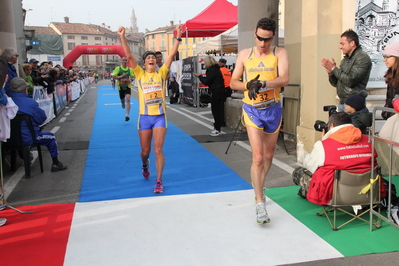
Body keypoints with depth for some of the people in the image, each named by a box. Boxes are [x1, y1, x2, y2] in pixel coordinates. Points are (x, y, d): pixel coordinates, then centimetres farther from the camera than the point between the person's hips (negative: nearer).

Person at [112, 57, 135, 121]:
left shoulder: (130, 69, 1)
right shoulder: (118, 68, -5)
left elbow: (132, 76, 14)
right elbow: (114, 76, -8)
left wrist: (130, 79, -8)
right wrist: (121, 76, -21)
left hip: (128, 86, 0)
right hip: (121, 86, 0)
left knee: (128, 99, -20)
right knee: (122, 99, 14)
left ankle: (127, 115, -19)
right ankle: (123, 103, 56)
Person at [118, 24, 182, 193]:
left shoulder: (161, 73, 3)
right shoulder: (140, 74, 2)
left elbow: (172, 54, -4)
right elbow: (129, 55, -7)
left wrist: (178, 37, -12)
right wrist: (122, 37, -16)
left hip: (160, 116, -1)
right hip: (144, 117, 1)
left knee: (158, 150, -7)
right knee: (145, 151, 13)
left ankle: (159, 181, 4)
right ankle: (145, 165, 48)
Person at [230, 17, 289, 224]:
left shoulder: (280, 53, -3)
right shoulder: (244, 54, 1)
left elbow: (284, 79, -19)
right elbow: (233, 82, 3)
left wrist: (262, 84, -34)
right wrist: (249, 85, -17)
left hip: (273, 109, 2)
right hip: (252, 110, -1)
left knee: (268, 155, 16)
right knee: (258, 157, -11)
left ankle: (259, 188, 39)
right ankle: (260, 203, -5)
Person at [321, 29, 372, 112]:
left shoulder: (362, 58, -9)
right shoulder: (345, 60, 15)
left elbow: (350, 80, -19)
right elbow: (336, 83, 17)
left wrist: (334, 68, -10)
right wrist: (330, 72, -2)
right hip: (342, 102, 8)